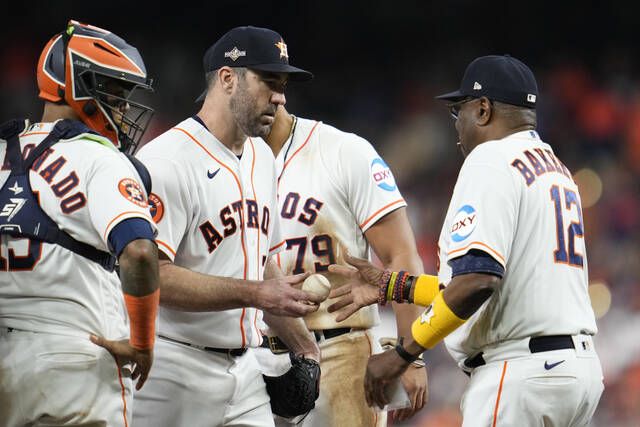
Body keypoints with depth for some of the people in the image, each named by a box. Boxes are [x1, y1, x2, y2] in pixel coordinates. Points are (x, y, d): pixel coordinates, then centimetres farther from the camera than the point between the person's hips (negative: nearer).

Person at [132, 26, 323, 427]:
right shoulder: (168, 161, -14)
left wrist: (302, 343, 17)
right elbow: (153, 276, -21)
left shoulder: (262, 157, 14)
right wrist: (256, 293, -23)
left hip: (243, 369, 8)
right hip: (175, 374, -8)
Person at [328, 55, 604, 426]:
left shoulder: (491, 160, -7)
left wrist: (403, 354, -15)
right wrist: (393, 286, 26)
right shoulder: (558, 170, 20)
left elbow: (476, 280, -21)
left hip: (522, 371, -9)